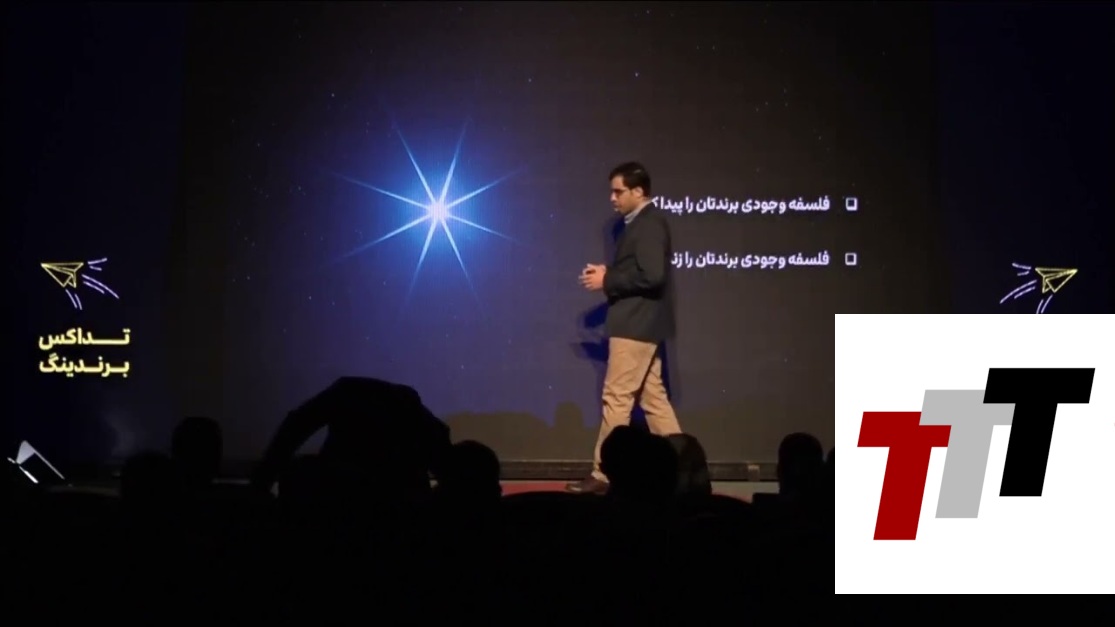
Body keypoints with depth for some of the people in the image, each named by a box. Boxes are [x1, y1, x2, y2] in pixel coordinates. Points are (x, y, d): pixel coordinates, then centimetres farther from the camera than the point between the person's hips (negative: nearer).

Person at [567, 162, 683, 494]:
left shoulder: (649, 223, -15)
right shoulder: (642, 223, 16)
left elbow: (651, 275, -26)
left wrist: (607, 281, -18)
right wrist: (607, 273, 5)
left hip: (637, 325, -10)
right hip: (639, 324, 10)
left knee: (617, 398, -6)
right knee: (653, 398, 11)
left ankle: (603, 476, -1)